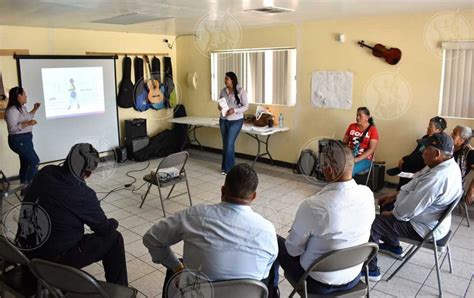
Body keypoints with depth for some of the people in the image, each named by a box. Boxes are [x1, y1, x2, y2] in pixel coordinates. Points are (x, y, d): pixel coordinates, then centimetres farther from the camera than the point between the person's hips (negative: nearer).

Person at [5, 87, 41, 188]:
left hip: (26, 139, 10)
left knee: (25, 162, 15)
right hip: (18, 140, -10)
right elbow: (12, 128, -26)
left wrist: (35, 109, 20)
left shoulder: (22, 107, 10)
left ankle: (24, 185, 25)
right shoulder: (12, 110, -20)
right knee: (34, 161, -9)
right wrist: (27, 123, -32)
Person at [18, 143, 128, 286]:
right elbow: (104, 228, -9)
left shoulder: (45, 173, -9)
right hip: (56, 259, -7)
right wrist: (113, 222, 15)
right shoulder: (84, 195, -24)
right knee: (114, 239, 2)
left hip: (27, 250, 7)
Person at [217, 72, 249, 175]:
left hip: (236, 121, -5)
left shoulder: (241, 91, -10)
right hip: (223, 120, 5)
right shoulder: (223, 91, 4)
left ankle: (228, 168, 4)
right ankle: (224, 167, 20)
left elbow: (246, 106, -9)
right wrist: (219, 107, -10)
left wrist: (234, 110, -22)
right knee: (225, 144, 10)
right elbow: (219, 104, 14)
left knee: (230, 144, -8)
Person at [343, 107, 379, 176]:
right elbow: (344, 142, 15)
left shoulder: (373, 129, -1)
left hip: (364, 159, -3)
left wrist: (357, 159, -19)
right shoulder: (352, 126, 13)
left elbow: (372, 149, -8)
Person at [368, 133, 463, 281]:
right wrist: (394, 195, 9)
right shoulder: (448, 165, -3)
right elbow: (415, 187, 11)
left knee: (370, 223, -10)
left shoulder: (436, 178, -36)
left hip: (425, 228, -10)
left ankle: (370, 270, 3)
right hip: (433, 217, 10)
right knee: (386, 204, 25)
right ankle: (393, 246, 39)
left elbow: (407, 210, -30)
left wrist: (389, 214, -11)